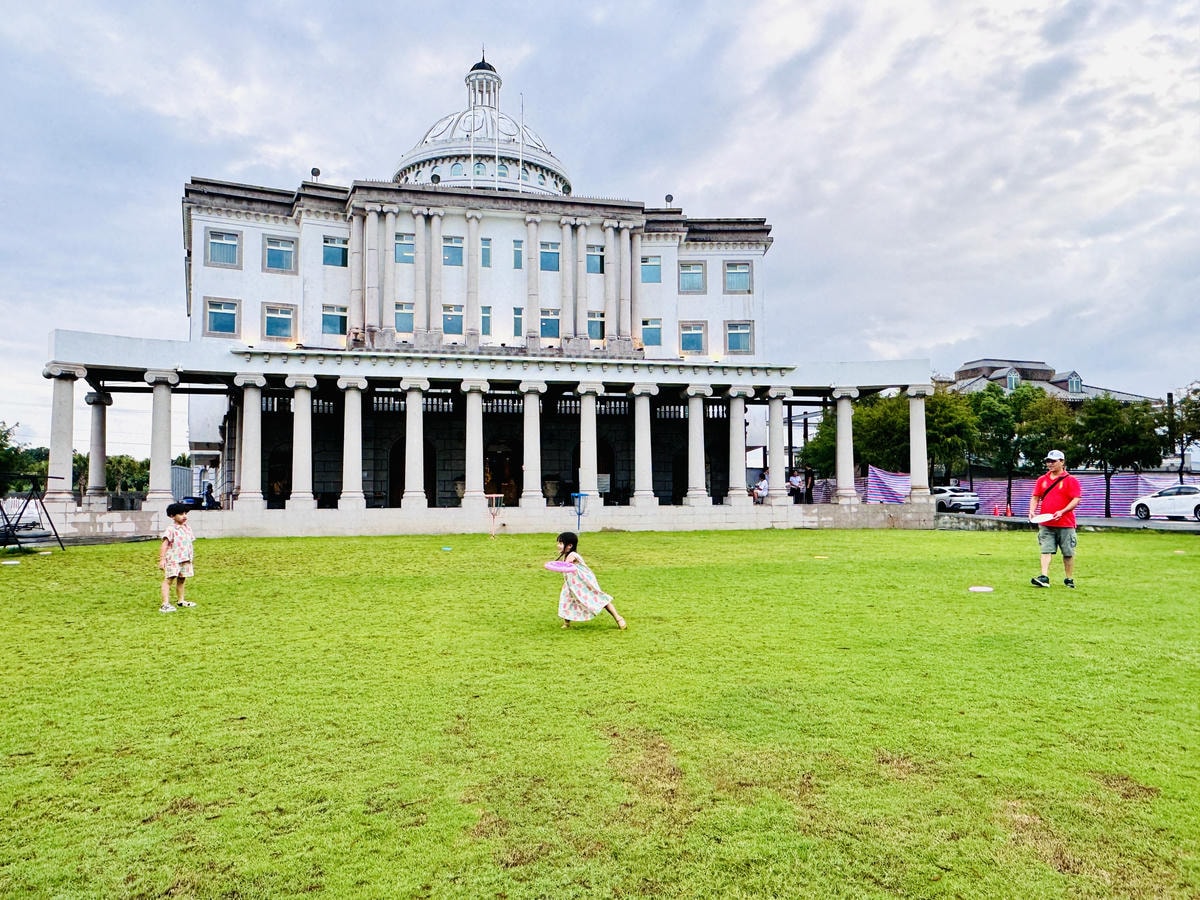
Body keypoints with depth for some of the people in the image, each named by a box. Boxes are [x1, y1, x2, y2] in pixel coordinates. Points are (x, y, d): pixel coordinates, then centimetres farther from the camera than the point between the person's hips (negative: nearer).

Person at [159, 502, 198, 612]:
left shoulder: (188, 528, 12)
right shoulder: (171, 529, -11)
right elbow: (164, 544, -16)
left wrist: (191, 557, 20)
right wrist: (162, 559, -21)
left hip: (186, 559, 7)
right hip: (173, 559, -7)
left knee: (182, 580, 16)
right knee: (168, 579, -8)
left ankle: (181, 600, 29)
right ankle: (165, 604, -12)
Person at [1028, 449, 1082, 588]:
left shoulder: (1071, 480, -2)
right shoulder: (1042, 480, 12)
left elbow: (1076, 499, -9)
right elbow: (1035, 497, 15)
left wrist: (1062, 512, -21)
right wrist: (1032, 510, -4)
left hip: (1066, 524, -3)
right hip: (1045, 524, 3)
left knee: (1068, 553, 6)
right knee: (1046, 550, -5)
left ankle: (1069, 579, 18)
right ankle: (1044, 577, -11)